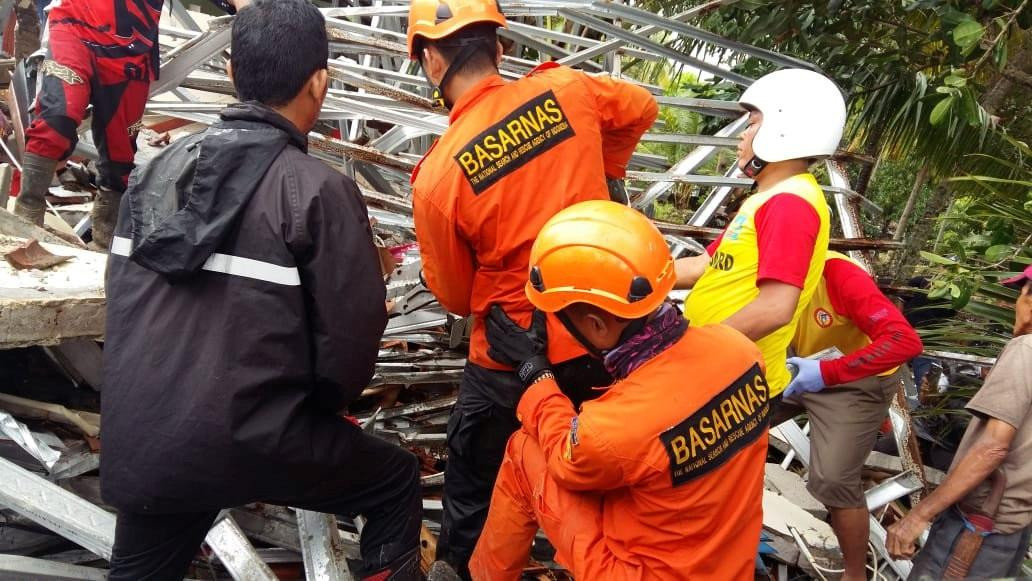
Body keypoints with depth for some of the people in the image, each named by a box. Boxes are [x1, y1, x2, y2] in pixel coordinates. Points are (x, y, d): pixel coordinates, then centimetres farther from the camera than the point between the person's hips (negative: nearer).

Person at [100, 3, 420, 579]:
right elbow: (351, 335, -12)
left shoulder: (158, 168, 4)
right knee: (396, 482, 18)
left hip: (136, 440, 6)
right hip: (252, 441, -6)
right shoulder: (318, 189, -14)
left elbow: (123, 297, 11)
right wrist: (320, 406, 9)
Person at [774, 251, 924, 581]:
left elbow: (906, 341, -40)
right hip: (798, 369, 6)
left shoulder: (839, 275, -33)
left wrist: (826, 373, -42)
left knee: (834, 481, -13)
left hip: (857, 381, -6)